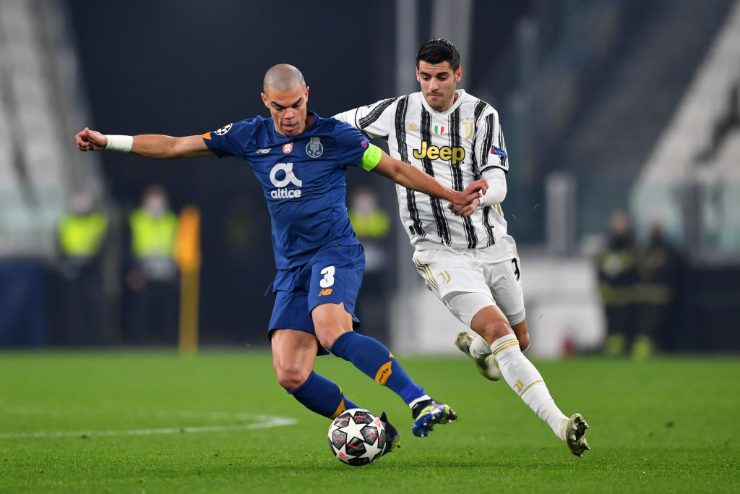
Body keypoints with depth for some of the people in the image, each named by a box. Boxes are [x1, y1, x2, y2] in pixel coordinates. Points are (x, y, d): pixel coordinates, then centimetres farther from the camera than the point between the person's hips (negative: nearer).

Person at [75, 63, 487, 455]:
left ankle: (423, 403, -39)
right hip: (291, 268, 5)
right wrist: (107, 141, 9)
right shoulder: (251, 137, 9)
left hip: (336, 251, -5)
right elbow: (173, 146, 13)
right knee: (290, 375, -11)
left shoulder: (334, 136, -1)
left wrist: (453, 196, 5)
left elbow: (396, 169, 8)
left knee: (332, 333, -34)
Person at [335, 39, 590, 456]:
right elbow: (345, 123, 18)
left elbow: (498, 180, -14)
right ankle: (559, 424, -30)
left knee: (520, 340, 17)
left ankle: (474, 347, 56)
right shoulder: (398, 112, -2)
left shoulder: (482, 115, -3)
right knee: (497, 329, -23)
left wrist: (478, 195, -35)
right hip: (441, 252, -3)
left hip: (493, 245, 3)